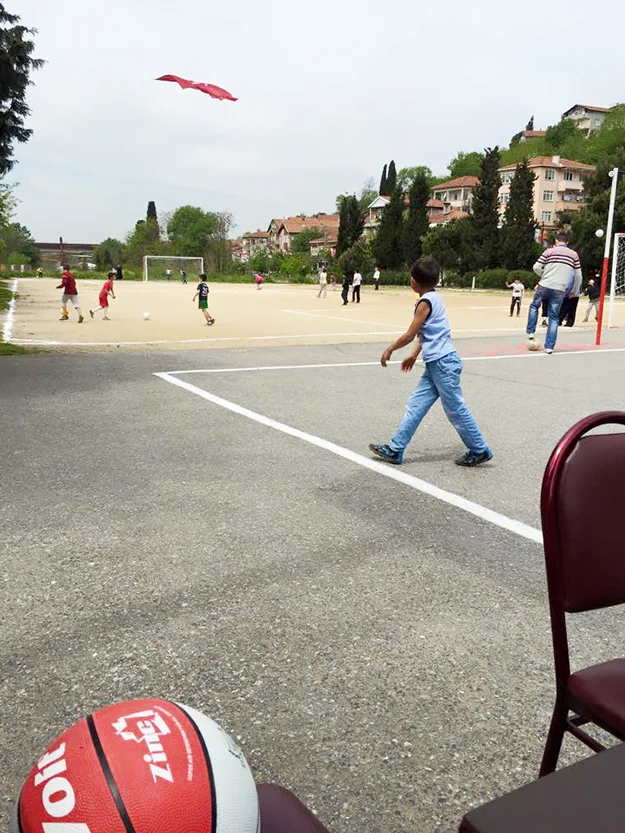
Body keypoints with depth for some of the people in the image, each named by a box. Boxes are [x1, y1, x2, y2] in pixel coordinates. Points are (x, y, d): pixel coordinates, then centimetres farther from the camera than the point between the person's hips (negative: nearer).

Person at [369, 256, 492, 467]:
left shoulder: (426, 302, -15)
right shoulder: (433, 297, 14)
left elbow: (410, 335, -14)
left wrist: (390, 349, -1)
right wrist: (414, 354, 25)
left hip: (443, 363, -10)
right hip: (436, 364, 10)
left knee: (456, 409, 0)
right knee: (416, 404, 9)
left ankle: (479, 451, 12)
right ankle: (395, 449, 13)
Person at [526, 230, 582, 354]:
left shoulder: (549, 251, 3)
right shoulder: (574, 254, 9)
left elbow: (536, 267, -2)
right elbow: (578, 275, 10)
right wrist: (574, 291, 22)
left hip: (544, 286, -1)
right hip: (560, 290, 1)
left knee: (534, 306, 25)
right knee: (554, 318, 7)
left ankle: (530, 332, 18)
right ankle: (549, 346, 4)